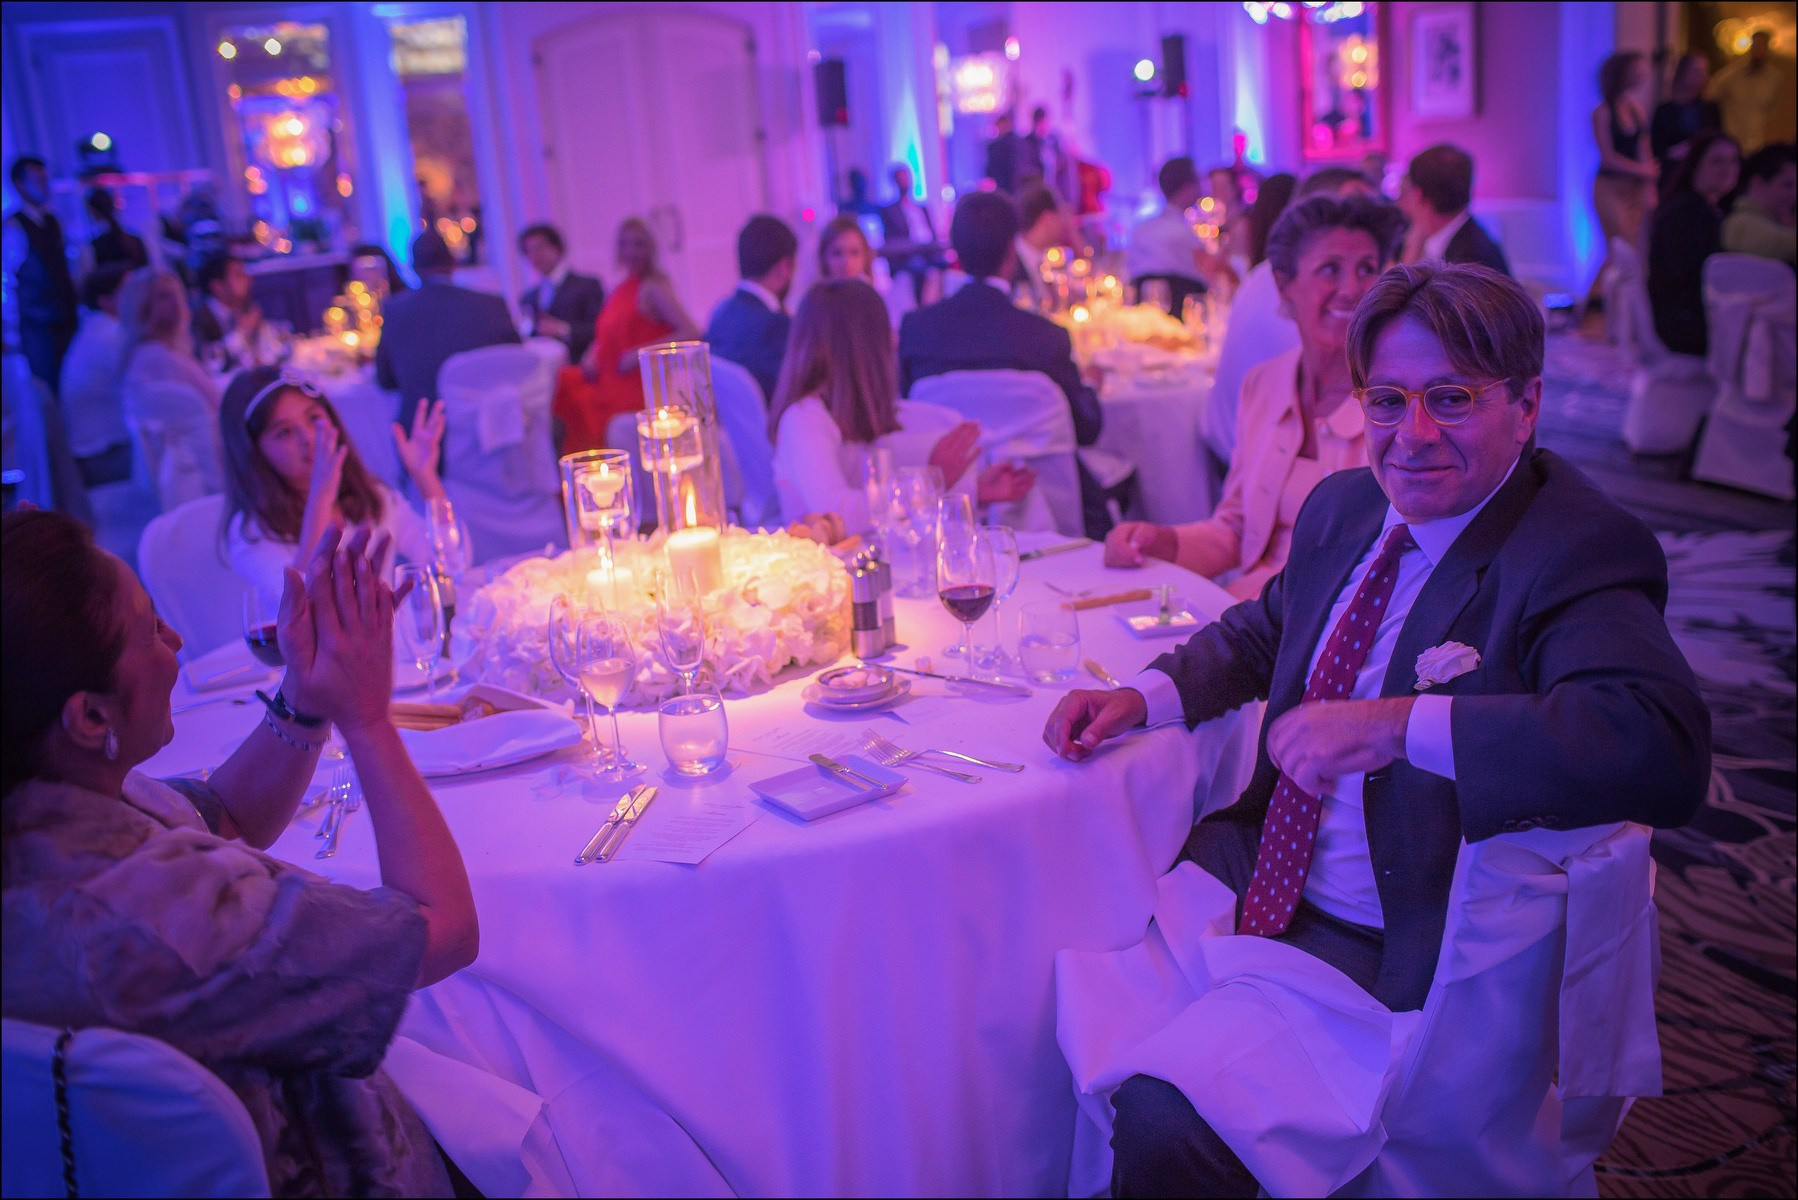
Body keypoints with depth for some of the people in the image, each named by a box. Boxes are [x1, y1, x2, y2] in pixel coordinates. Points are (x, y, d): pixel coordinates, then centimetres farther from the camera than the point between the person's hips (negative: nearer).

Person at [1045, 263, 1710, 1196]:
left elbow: (1668, 749, -35)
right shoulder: (1346, 505, 6)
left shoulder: (1580, 554, -18)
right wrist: (1141, 697, 3)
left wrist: (1397, 724, -39)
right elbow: (1265, 631, 22)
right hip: (1258, 874, 8)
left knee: (1164, 1114, -23)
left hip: (1399, 952, -7)